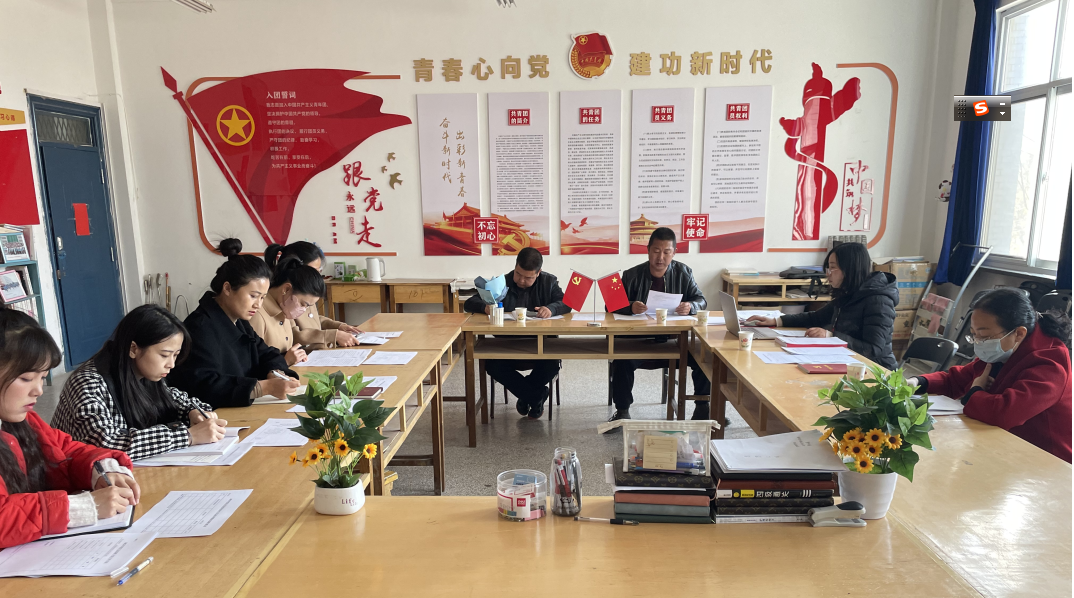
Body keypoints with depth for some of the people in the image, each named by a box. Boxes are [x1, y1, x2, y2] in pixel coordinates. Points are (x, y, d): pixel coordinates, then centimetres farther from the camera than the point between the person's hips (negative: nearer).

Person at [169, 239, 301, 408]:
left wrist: (275, 374, -11)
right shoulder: (201, 327, -19)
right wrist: (266, 387, -32)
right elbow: (204, 385, -29)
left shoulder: (238, 321, 10)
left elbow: (267, 355, 13)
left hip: (242, 413, 8)